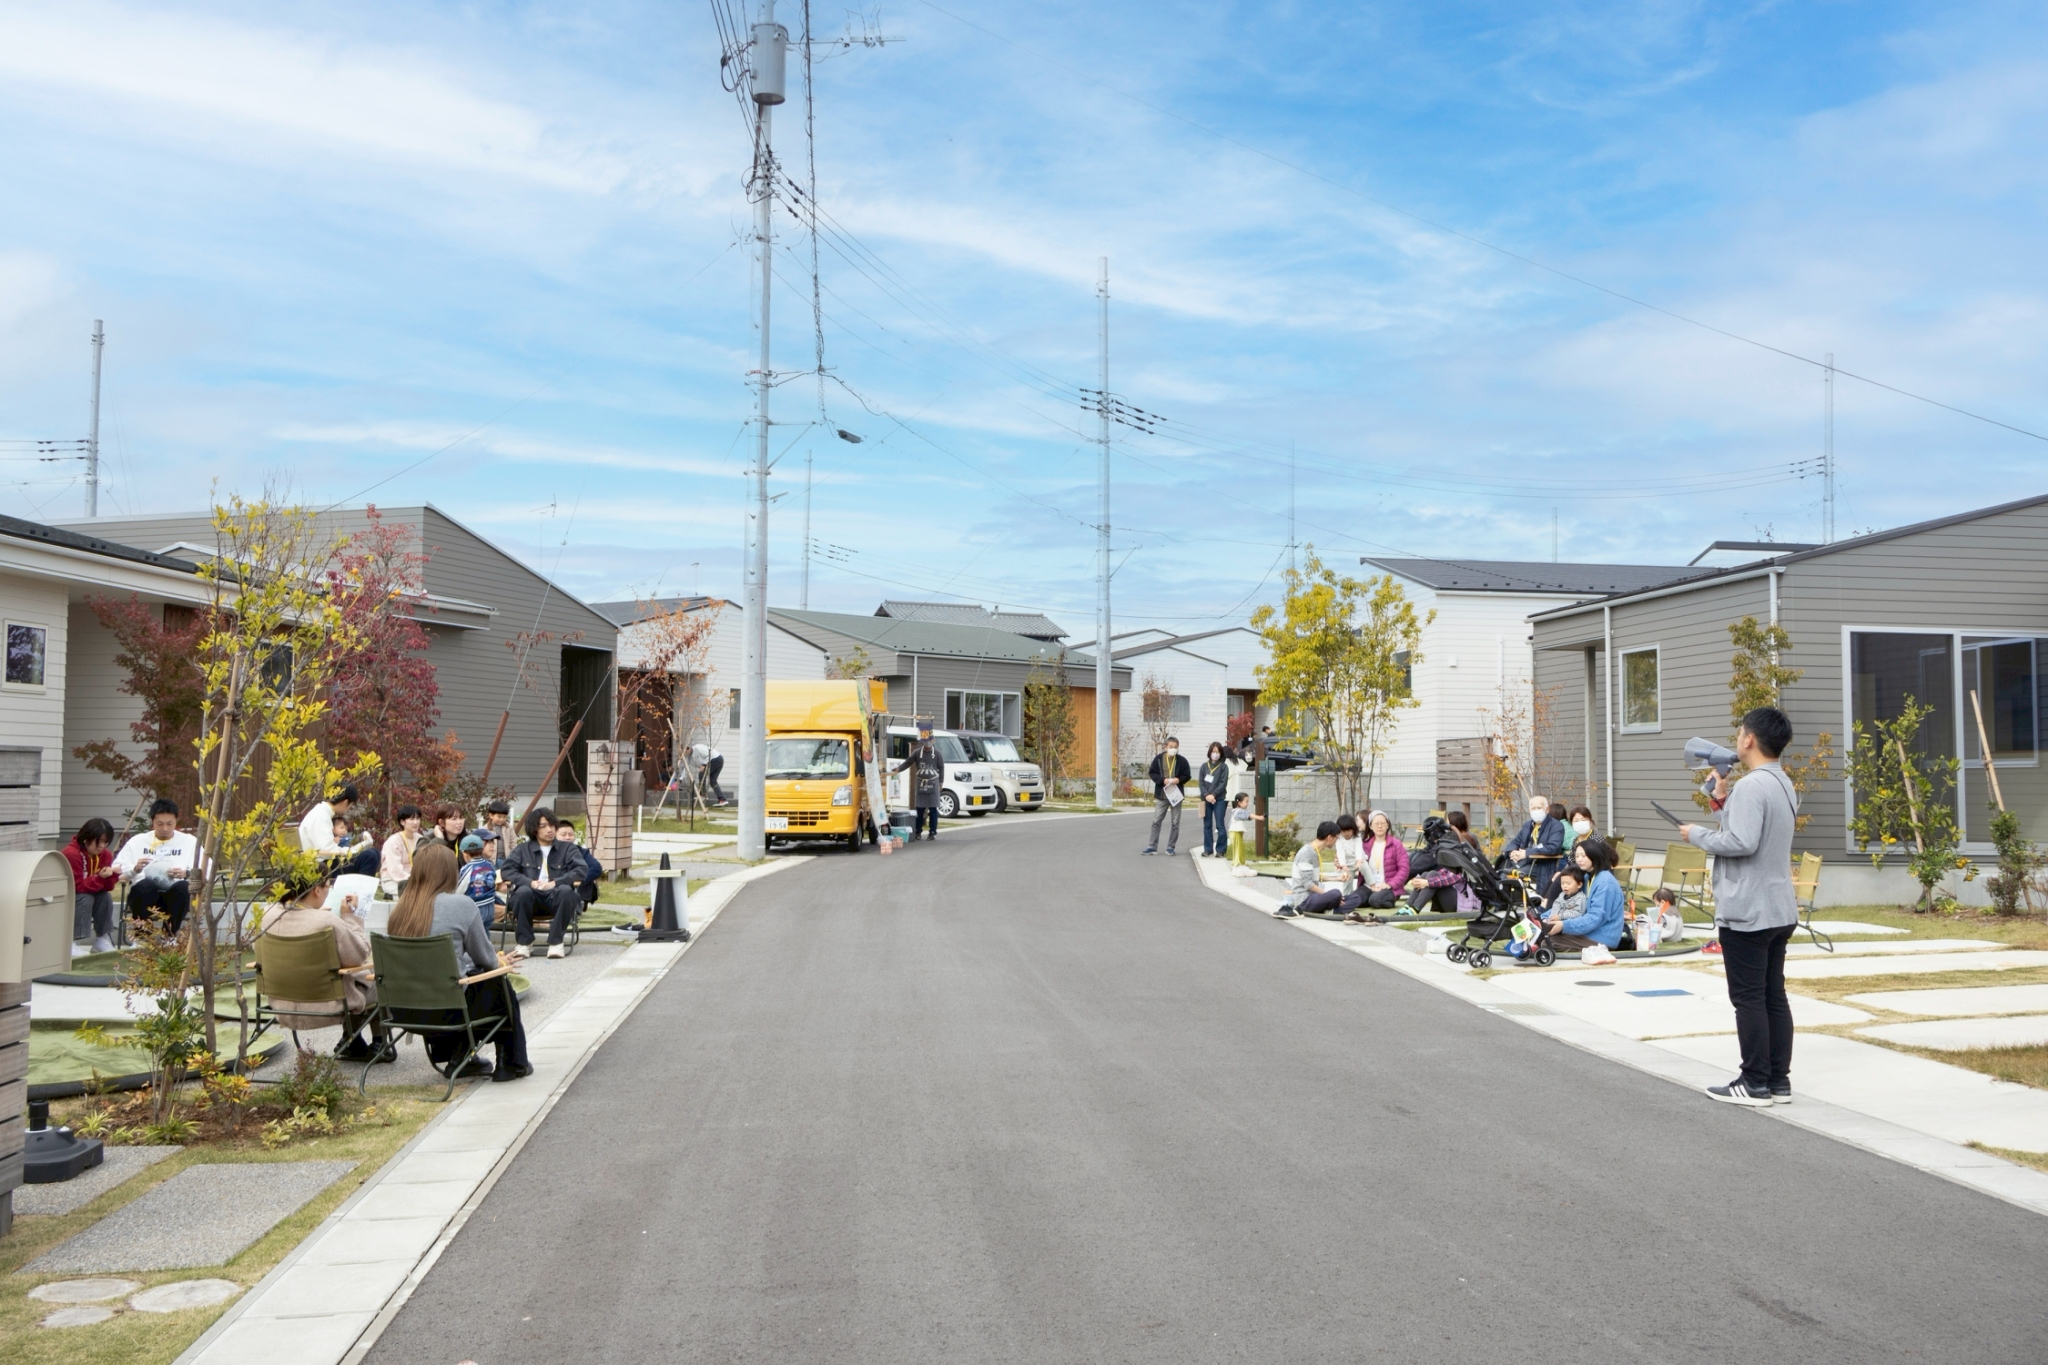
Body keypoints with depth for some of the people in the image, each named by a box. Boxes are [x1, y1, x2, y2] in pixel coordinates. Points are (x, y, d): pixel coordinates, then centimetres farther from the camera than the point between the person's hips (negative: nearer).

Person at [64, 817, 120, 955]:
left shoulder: (104, 855, -4)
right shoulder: (71, 854, -25)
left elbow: (107, 887, -8)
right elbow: (77, 886, -29)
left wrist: (113, 875, -27)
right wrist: (99, 877, -40)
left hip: (86, 893, 6)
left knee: (106, 897, -18)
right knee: (85, 898, -31)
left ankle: (102, 940, -9)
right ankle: (72, 942, -31)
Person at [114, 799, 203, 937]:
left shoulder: (189, 842, 15)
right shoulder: (137, 841, 18)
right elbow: (116, 869, 9)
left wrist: (186, 873, -16)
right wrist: (134, 869, -12)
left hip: (176, 894, 0)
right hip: (144, 894, 0)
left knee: (183, 887, -34)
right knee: (144, 885, -35)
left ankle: (170, 937, -20)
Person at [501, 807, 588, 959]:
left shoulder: (567, 849, 15)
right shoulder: (523, 849, 18)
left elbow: (580, 871, -1)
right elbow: (507, 870, 2)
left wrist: (555, 883, -17)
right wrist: (530, 882, -16)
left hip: (555, 897, 0)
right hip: (532, 897, 0)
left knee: (566, 891, -34)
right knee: (523, 891, -34)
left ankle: (556, 942, -25)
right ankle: (524, 942, -18)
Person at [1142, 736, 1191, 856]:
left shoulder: (1182, 761, -2)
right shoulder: (1158, 758, -2)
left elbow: (1187, 776, 3)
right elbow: (1152, 772, 0)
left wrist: (1179, 780, -17)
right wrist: (1163, 780, -15)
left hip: (1176, 795, 0)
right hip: (1161, 795, 0)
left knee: (1175, 822, 4)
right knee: (1156, 821, 1)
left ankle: (1171, 847, 12)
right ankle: (1152, 846, 7)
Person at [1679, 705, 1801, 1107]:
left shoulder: (1751, 786, -18)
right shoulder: (1783, 784, 15)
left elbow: (1741, 843, -25)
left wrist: (1698, 835, -11)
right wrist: (1724, 801, 12)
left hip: (1746, 912, -10)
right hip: (1779, 909, 10)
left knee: (1748, 998, -2)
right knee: (1774, 995, 12)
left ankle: (1755, 1084, 3)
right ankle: (1779, 1081, 15)